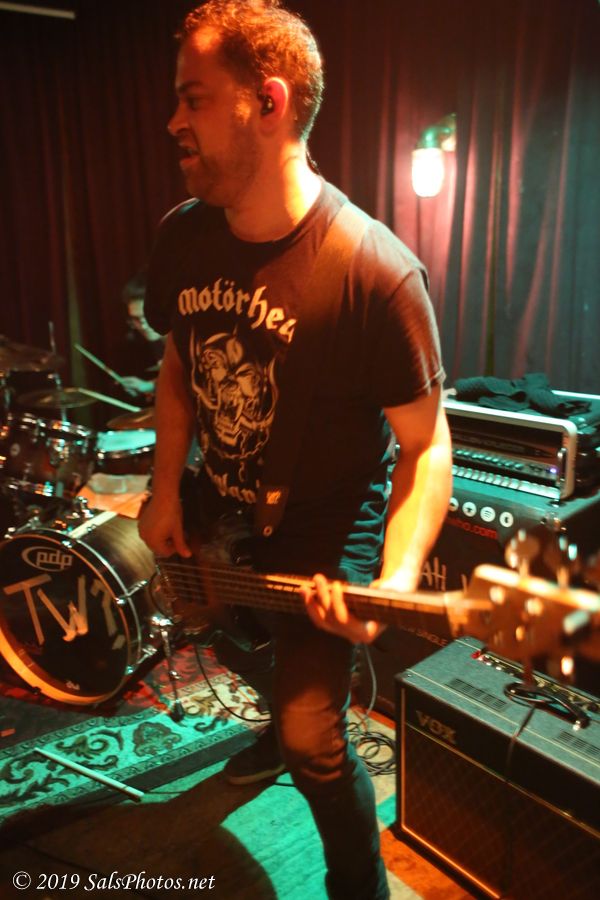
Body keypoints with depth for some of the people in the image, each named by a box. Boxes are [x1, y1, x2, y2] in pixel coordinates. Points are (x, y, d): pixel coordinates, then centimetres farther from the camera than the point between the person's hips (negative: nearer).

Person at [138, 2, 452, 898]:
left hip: (327, 535, -6)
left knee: (314, 738, -8)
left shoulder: (376, 272, -27)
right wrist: (167, 489, -1)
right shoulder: (183, 237, -7)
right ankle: (285, 720, 64)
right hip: (215, 519, 7)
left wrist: (398, 579, -32)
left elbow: (425, 442, -19)